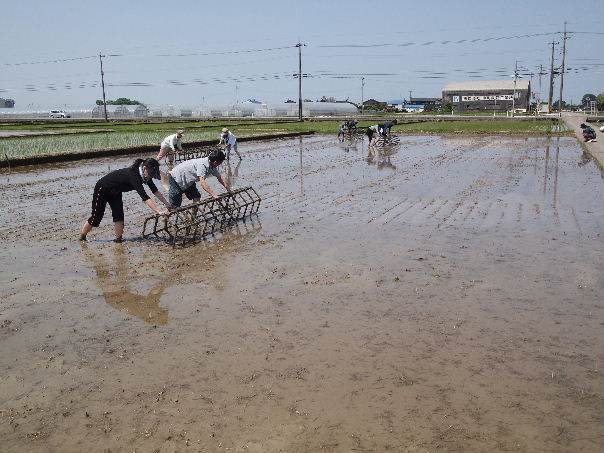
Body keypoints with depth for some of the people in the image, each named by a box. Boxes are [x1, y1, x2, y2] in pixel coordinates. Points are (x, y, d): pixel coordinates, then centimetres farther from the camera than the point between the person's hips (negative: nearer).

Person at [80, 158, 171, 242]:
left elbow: (155, 191, -7)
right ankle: (81, 237, 22)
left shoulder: (145, 175, -15)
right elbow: (144, 197, -47)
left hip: (115, 192, 8)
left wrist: (167, 204, -15)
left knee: (119, 215, -4)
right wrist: (159, 211, -53)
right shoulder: (133, 175, -40)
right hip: (102, 189, -7)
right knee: (96, 217, 3)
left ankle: (118, 239, 3)